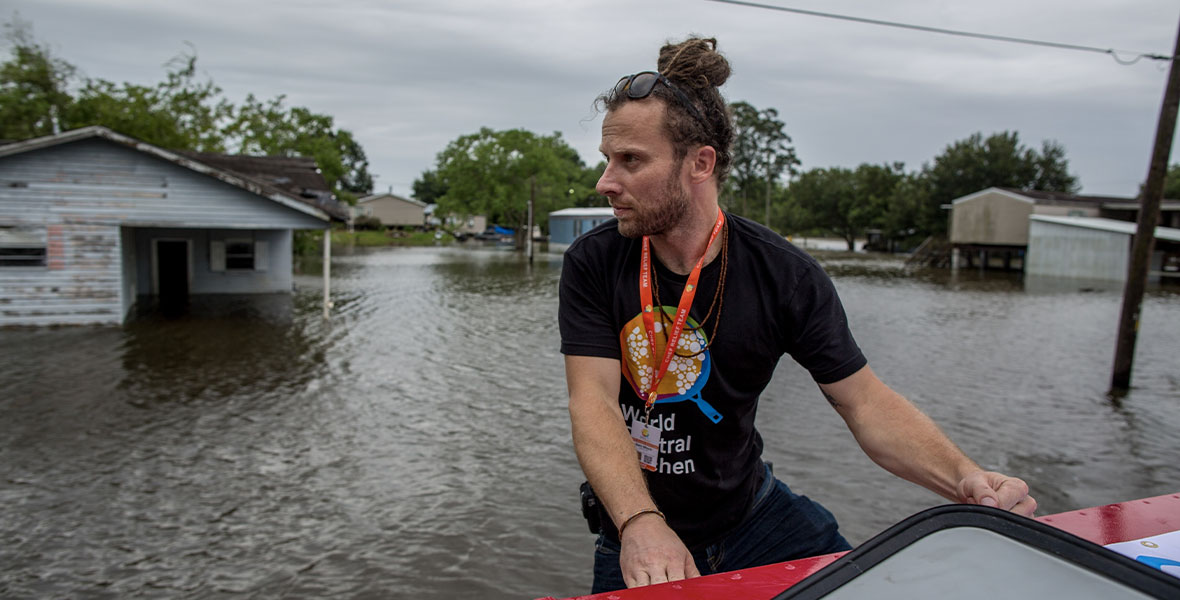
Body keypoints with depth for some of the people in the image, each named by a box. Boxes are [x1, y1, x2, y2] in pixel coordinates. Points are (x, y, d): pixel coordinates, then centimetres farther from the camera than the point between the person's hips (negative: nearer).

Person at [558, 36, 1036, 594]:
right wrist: (640, 523, -38)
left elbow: (866, 402, -10)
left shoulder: (785, 275, -13)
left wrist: (964, 478, -28)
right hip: (636, 529, 0)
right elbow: (592, 401, -23)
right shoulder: (593, 262, -15)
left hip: (752, 512, 1)